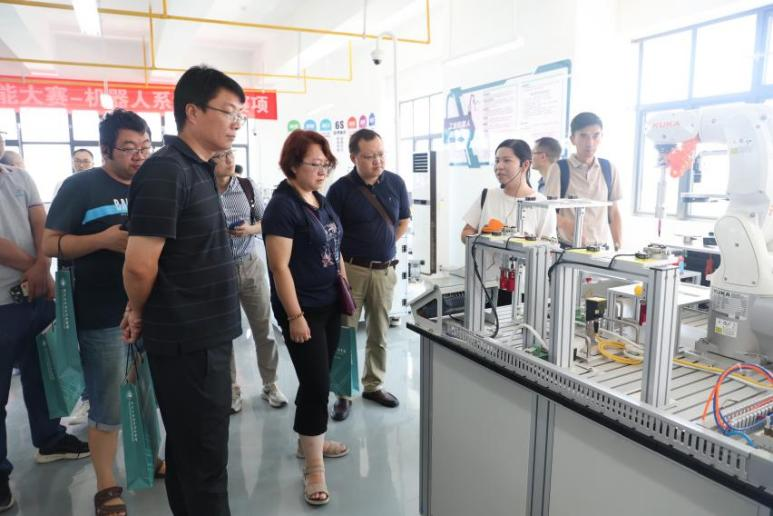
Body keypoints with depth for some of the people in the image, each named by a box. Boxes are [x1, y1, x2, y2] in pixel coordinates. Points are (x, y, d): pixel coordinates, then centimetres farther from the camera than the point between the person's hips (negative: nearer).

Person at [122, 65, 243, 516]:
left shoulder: (198, 170, 11)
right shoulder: (165, 171, -18)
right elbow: (139, 265, -21)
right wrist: (140, 314, -5)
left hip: (205, 335, 9)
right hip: (188, 340, -9)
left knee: (189, 452, 22)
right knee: (204, 462, 5)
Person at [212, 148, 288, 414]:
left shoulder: (248, 186, 0)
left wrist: (251, 229, -12)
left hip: (251, 265, 2)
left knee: (264, 328, 8)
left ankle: (270, 384, 26)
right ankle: (231, 390, 27)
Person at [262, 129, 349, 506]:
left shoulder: (320, 200, 9)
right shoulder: (282, 206, -16)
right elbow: (280, 267, -19)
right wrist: (295, 316, -20)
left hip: (330, 304, 8)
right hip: (303, 310, -8)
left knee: (318, 380, 17)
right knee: (316, 384, -3)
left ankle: (309, 440, 36)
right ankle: (313, 468, 12)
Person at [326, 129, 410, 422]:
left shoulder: (396, 183, 0)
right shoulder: (340, 189, -10)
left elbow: (404, 222, 12)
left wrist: (382, 245, 3)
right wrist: (340, 268, -14)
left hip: (385, 270, 3)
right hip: (351, 269, -3)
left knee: (379, 333, 14)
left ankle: (373, 385, 31)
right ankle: (343, 393, 18)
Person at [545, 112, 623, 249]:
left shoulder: (609, 169, 8)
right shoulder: (559, 169, -3)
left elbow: (614, 212, 13)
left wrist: (619, 247, 5)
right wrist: (567, 224, -27)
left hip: (601, 248, 3)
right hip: (568, 248, -3)